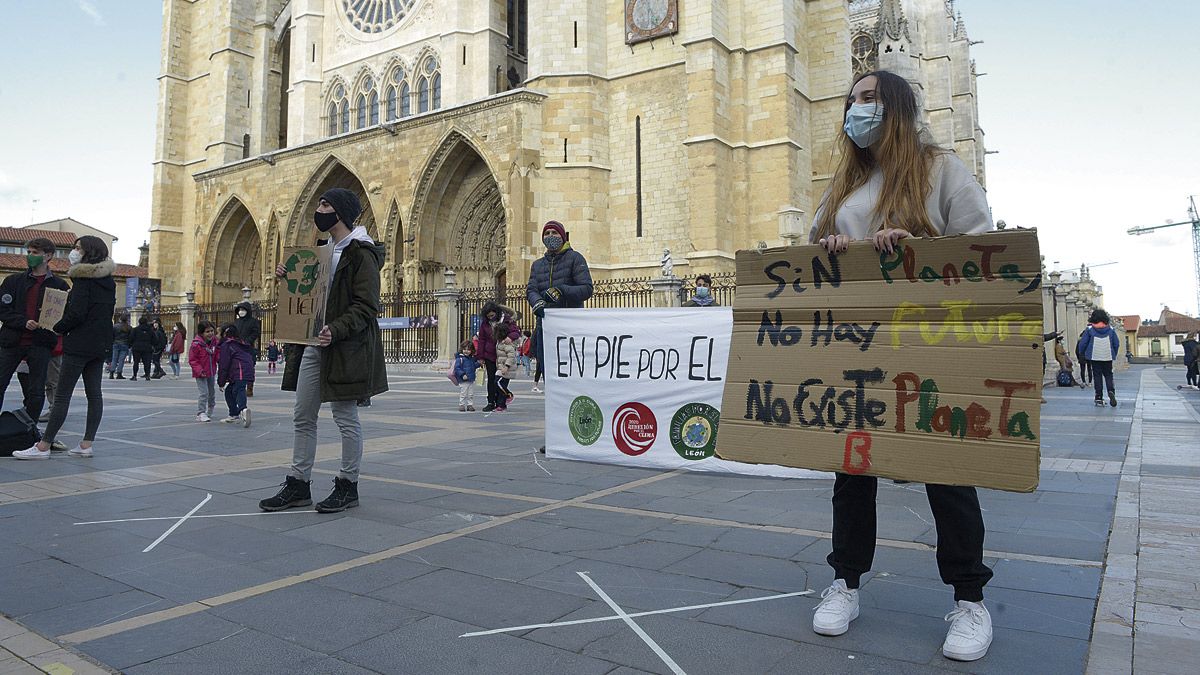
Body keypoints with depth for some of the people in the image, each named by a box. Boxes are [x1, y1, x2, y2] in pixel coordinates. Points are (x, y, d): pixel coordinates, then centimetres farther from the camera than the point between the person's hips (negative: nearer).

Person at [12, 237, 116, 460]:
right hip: (101, 344, 8)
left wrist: (58, 328, -3)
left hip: (80, 343, -8)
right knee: (94, 394, 7)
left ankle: (43, 446, 0)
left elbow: (76, 314, -18)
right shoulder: (108, 280, 12)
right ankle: (87, 444, 10)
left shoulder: (83, 278, -12)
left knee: (62, 395, -4)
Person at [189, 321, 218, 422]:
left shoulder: (214, 341, 0)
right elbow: (192, 360, -14)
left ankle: (210, 412, 39)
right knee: (204, 393, -13)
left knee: (212, 393, 18)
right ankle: (201, 414, -4)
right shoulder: (196, 344, -18)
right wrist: (199, 370, -24)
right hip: (201, 374, -6)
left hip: (212, 372, 6)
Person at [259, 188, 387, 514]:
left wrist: (336, 330, -28)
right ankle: (298, 484, 19)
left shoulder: (361, 253, -10)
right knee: (303, 416, 10)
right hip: (313, 343, 9)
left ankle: (348, 486, 13)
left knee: (346, 417, 1)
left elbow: (366, 306, -17)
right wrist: (289, 277, 7)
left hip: (346, 347, -9)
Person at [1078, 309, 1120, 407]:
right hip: (1108, 357, 2)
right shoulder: (1110, 329, 4)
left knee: (1097, 376, 3)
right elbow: (1117, 343, 9)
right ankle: (1111, 391, -13)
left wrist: (1082, 354, 12)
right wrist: (1114, 355, 22)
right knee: (1108, 375, 11)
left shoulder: (1090, 329, -4)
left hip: (1095, 357, -2)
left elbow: (1083, 343, -3)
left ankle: (1099, 398, 2)